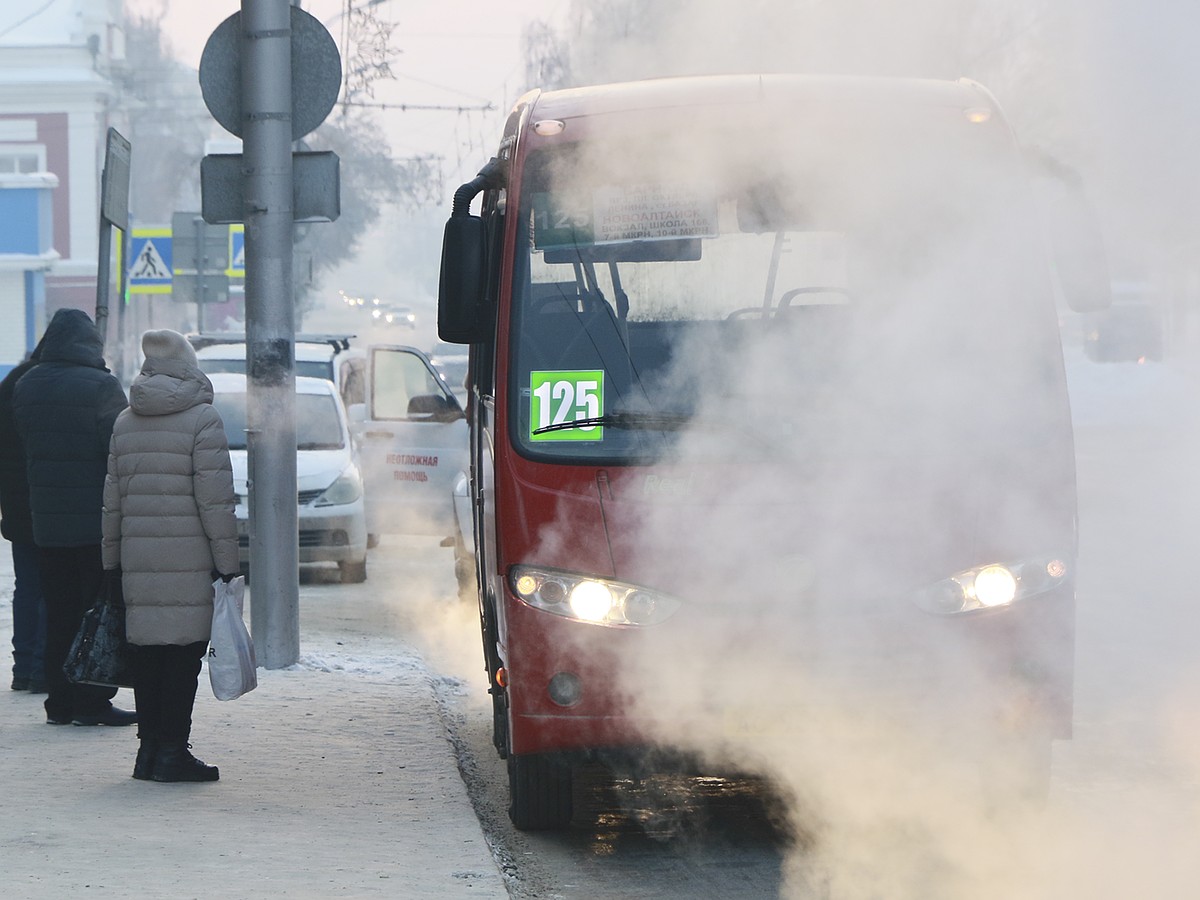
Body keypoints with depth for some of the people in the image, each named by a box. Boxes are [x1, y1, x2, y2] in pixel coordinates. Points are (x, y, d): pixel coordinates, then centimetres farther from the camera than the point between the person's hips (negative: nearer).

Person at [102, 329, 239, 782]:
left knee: (147, 651, 10)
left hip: (137, 558, 5)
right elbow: (215, 499, -10)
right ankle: (172, 752, -3)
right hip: (189, 557, -5)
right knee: (183, 650, -2)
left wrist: (113, 559, 20)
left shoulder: (125, 422, 12)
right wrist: (227, 562, -6)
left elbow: (112, 498, 14)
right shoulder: (202, 419, -6)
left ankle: (149, 747, 12)